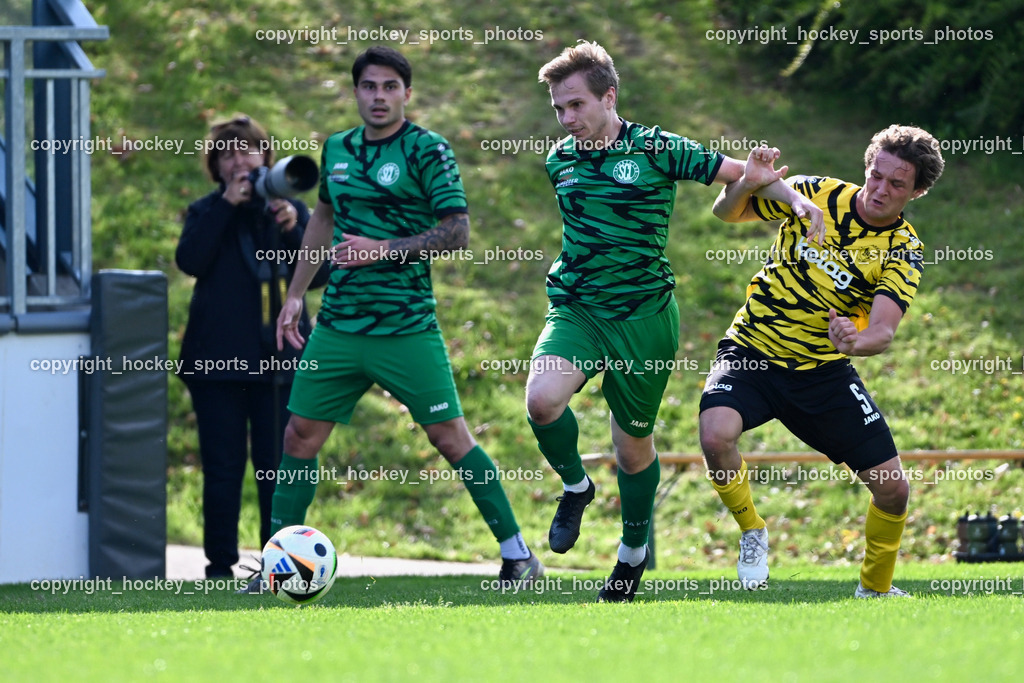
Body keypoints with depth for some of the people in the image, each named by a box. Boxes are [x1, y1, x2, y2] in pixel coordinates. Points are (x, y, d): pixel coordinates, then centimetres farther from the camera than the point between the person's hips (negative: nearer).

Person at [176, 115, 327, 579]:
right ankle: (220, 566, 4)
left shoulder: (290, 210, 13)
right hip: (219, 361, -1)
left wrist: (293, 228, -11)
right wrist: (226, 205, -13)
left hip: (279, 360, 1)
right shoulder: (206, 213, 8)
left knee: (279, 468, -1)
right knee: (223, 467, -1)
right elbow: (190, 261, -11)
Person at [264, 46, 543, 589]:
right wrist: (295, 294, 24)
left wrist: (383, 250, -19)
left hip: (406, 328, -5)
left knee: (449, 437, -6)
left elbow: (457, 233, -12)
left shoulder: (427, 150, -7)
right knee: (300, 436, 3)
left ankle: (517, 554, 2)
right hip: (338, 326, 6)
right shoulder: (337, 150, 11)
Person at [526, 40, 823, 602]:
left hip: (643, 317, -2)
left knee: (634, 445, 7)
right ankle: (575, 485, 5)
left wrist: (793, 198, -21)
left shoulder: (656, 151, -7)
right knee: (542, 400, -25)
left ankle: (634, 551, 32)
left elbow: (740, 172, -5)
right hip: (575, 309, 3)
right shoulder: (559, 161, 6)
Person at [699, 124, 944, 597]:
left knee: (893, 487, -4)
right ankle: (751, 531, -1)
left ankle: (875, 588, 24)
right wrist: (745, 185, -21)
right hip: (752, 353, -1)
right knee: (716, 435, -31)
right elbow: (727, 212, 2)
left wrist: (857, 341, -46)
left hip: (824, 371, 1)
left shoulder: (903, 251, -8)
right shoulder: (816, 195, -7)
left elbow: (883, 331, -22)